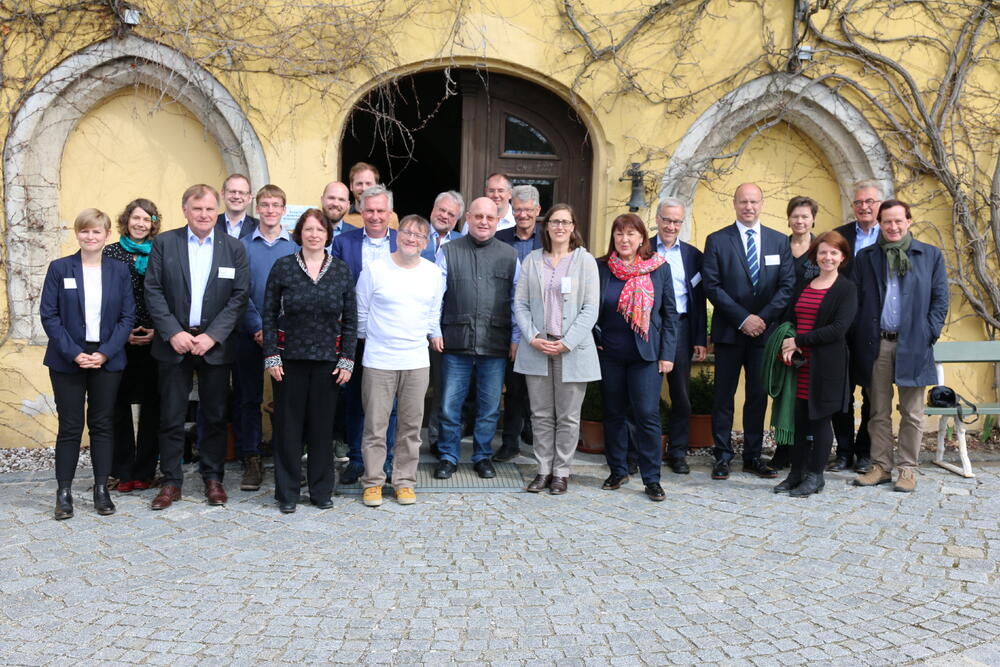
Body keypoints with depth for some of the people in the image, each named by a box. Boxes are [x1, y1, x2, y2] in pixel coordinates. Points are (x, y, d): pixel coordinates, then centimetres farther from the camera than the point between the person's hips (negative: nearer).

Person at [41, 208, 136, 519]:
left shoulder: (119, 270, 4)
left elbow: (128, 316, 1)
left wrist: (106, 352, -10)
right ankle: (64, 493, 10)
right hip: (68, 360, -1)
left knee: (102, 425, 7)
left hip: (107, 360, 1)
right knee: (70, 426, 1)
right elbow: (49, 315, -3)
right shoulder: (60, 268, 0)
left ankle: (102, 489, 15)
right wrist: (74, 353, -12)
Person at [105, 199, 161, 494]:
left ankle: (145, 471, 13)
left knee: (152, 405, 3)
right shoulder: (110, 254, 6)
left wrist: (158, 331, -7)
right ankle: (123, 472, 12)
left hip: (154, 341, 0)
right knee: (120, 404, 2)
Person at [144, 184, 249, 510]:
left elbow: (239, 297, -1)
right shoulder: (164, 243, 3)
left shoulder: (234, 248, 3)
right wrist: (173, 333, -11)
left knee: (216, 416, 8)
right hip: (174, 342, 0)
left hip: (215, 345, 1)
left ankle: (213, 477, 21)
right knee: (171, 417, 4)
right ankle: (171, 482, 14)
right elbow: (153, 291, -1)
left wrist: (212, 336, -10)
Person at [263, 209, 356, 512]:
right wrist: (271, 356, -6)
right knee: (289, 425, 4)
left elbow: (350, 319, 5)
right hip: (290, 358, -1)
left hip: (328, 359, 1)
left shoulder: (342, 270, 3)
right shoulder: (283, 266, 0)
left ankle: (322, 490, 20)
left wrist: (347, 360, -1)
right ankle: (286, 492, 15)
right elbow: (269, 314, 1)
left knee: (323, 425, 7)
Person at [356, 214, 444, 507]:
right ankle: (372, 482, 15)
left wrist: (434, 335, 17)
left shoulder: (434, 273, 8)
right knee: (375, 425, 2)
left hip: (417, 361, 3)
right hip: (378, 361, -2)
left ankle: (405, 481, 20)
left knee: (411, 427, 8)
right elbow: (361, 313, 7)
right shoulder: (374, 269, -3)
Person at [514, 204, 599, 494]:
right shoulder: (532, 260, 8)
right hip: (536, 348, 2)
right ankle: (543, 470, 17)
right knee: (541, 414, 8)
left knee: (568, 416, 4)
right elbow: (520, 302, 6)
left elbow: (590, 308, -4)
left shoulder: (585, 260, 1)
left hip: (572, 349, -2)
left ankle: (561, 472, 15)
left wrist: (567, 343, -12)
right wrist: (533, 338, -7)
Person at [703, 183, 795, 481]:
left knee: (758, 395, 7)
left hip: (764, 331, 2)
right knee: (724, 396, 3)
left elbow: (787, 286, 2)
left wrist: (762, 318, -10)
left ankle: (753, 456, 17)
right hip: (729, 332, -2)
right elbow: (712, 286, -6)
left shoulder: (779, 241, 8)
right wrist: (743, 318, -12)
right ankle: (723, 456, 12)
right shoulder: (717, 240, 1)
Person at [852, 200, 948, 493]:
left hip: (912, 345, -1)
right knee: (879, 413, 7)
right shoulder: (865, 257, 9)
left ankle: (908, 469, 12)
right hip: (876, 344, 1)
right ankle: (881, 467, 15)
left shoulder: (931, 255, 6)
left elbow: (940, 299, 5)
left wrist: (929, 334, -5)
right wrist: (860, 337, -3)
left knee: (912, 413, 4)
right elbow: (857, 300, 6)